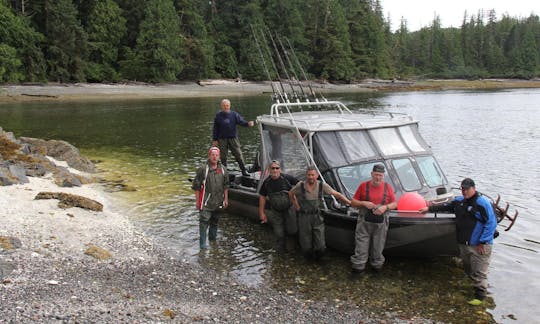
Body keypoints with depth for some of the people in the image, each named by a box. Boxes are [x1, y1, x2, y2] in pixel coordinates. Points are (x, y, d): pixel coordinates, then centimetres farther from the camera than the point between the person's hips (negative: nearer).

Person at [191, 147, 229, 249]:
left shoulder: (223, 170, 5)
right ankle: (202, 243, -1)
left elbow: (225, 186, 13)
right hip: (206, 202, -5)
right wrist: (197, 201, -7)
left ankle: (213, 239, 35)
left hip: (218, 202, 5)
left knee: (215, 221, 18)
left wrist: (226, 199, 9)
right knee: (204, 222, -8)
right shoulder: (203, 169, -8)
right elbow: (197, 187, -6)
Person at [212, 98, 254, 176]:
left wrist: (248, 124, -30)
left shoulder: (234, 114, 3)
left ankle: (244, 171, 3)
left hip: (233, 138, 0)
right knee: (223, 156, 6)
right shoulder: (218, 116, 3)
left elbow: (241, 121, -8)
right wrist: (214, 140, 2)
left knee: (239, 154, -4)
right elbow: (215, 129, 6)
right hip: (222, 139, 0)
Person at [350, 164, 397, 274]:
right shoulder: (363, 185, 0)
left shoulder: (388, 187, 3)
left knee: (378, 247, 10)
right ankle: (358, 266, 8)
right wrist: (363, 203, -16)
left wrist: (385, 207, -13)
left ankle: (377, 265, 26)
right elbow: (353, 202, 3)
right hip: (364, 222, -1)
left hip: (381, 223, 1)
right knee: (361, 246, -2)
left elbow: (394, 204, 7)